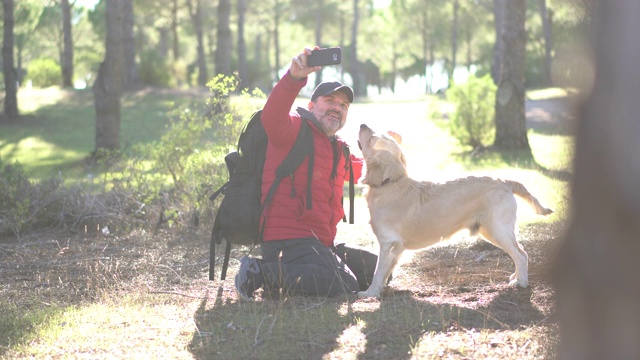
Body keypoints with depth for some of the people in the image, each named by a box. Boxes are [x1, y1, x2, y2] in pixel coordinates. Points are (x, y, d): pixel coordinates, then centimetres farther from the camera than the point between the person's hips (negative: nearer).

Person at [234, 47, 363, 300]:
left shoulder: (337, 149, 21)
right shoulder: (295, 128, -4)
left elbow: (360, 171, 42)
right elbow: (272, 117, -29)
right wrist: (294, 78, -46)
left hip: (319, 244, 10)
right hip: (288, 239, -9)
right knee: (343, 286, -27)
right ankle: (259, 272, -16)